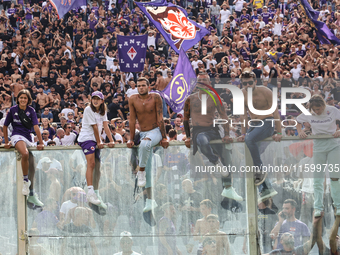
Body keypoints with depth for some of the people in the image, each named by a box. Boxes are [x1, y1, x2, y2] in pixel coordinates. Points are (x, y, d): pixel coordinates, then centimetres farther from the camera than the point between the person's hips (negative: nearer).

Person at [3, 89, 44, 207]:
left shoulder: (31, 111, 4)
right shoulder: (13, 110, 1)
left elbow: (35, 127, -3)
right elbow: (5, 126, 11)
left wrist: (41, 142, -10)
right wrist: (6, 142, 10)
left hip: (28, 138, 4)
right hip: (17, 136, -4)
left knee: (32, 168, 3)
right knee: (25, 154, -37)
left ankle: (31, 195, 14)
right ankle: (25, 180, -19)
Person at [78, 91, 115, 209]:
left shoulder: (102, 111, 12)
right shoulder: (88, 110, -9)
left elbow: (105, 126, 2)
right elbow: (94, 127, -9)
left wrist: (111, 140, -8)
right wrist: (99, 142, -9)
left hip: (96, 140, 7)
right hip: (86, 138, -7)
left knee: (97, 166, 4)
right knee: (91, 163, -21)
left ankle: (96, 194, 9)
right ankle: (90, 193, -29)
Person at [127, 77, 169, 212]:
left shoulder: (155, 98, -8)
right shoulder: (133, 99, -1)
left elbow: (160, 118, -8)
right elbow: (132, 120, 3)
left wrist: (164, 138, -10)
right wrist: (131, 139, 2)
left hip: (155, 131, -4)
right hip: (143, 133, 4)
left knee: (145, 144, -40)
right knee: (147, 168, 1)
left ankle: (141, 171, -21)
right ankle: (150, 200, 4)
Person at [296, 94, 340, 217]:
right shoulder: (308, 114, -6)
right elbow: (298, 121, 9)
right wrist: (300, 131, -9)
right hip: (318, 146, 2)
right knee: (318, 177, 0)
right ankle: (318, 207, 4)